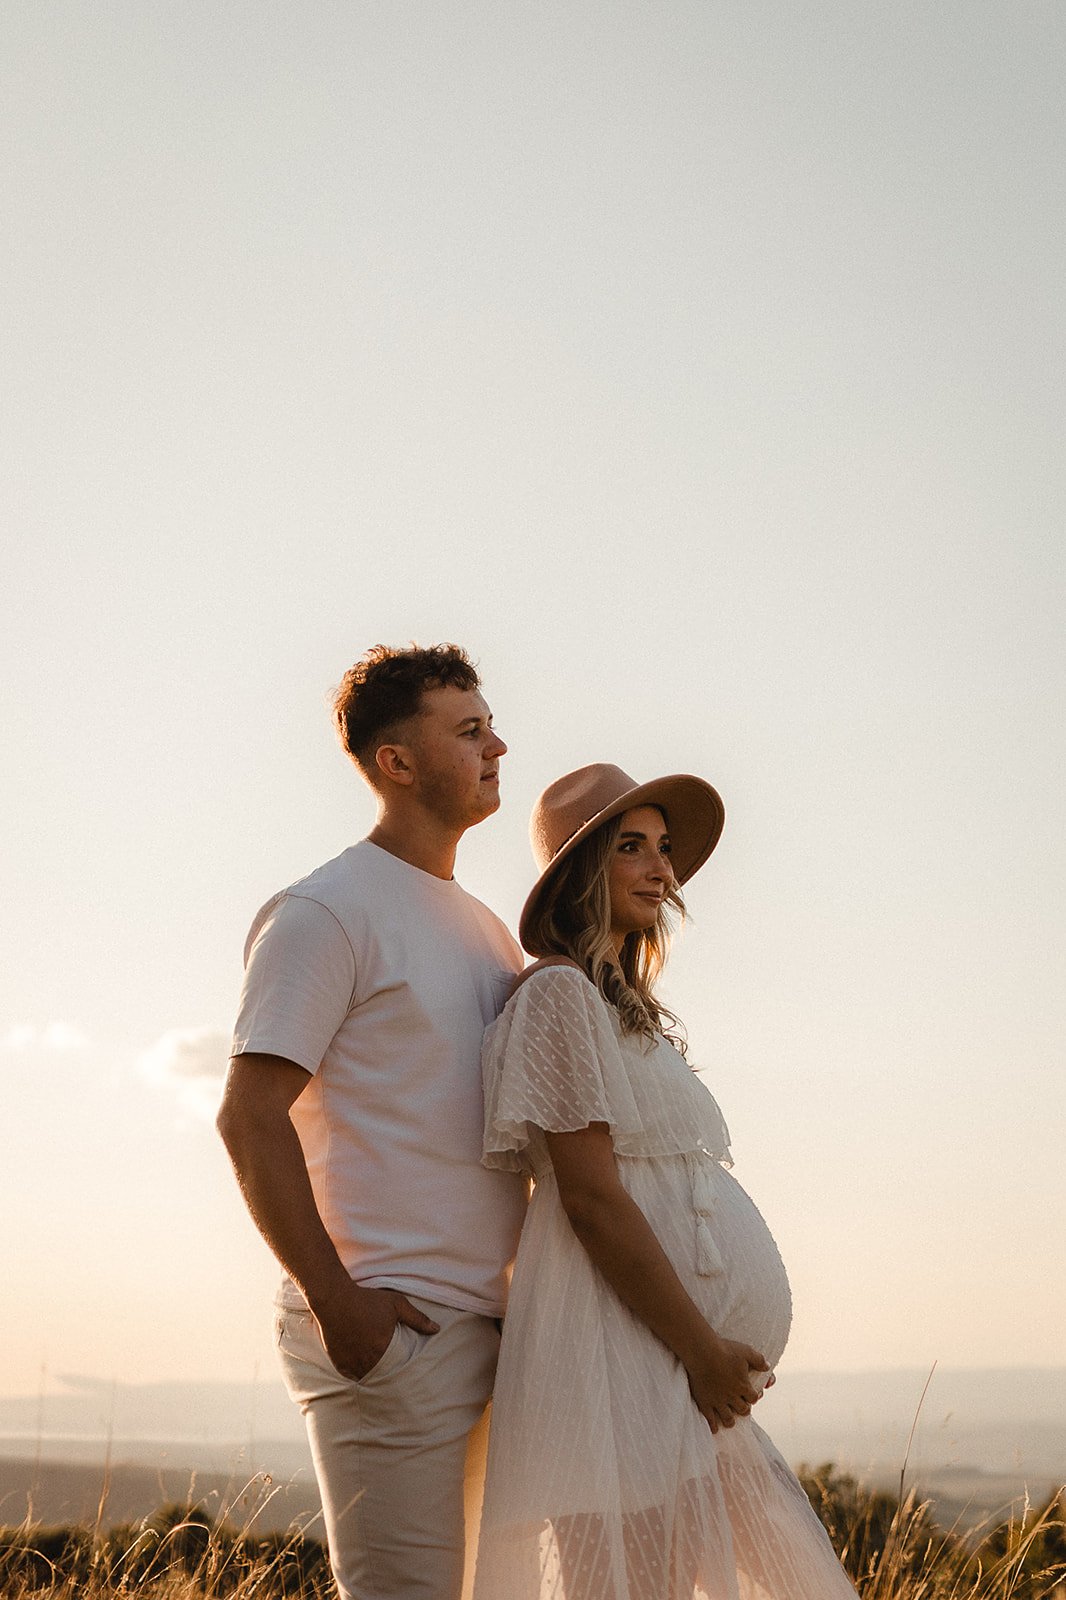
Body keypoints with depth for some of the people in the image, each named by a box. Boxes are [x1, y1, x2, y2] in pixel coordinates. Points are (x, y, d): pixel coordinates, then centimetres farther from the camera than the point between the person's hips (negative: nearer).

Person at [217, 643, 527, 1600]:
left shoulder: (485, 929, 18)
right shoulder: (325, 912, -8)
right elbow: (251, 1116, -15)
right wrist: (335, 1298, -19)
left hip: (485, 1329, 8)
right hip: (387, 1328, -8)